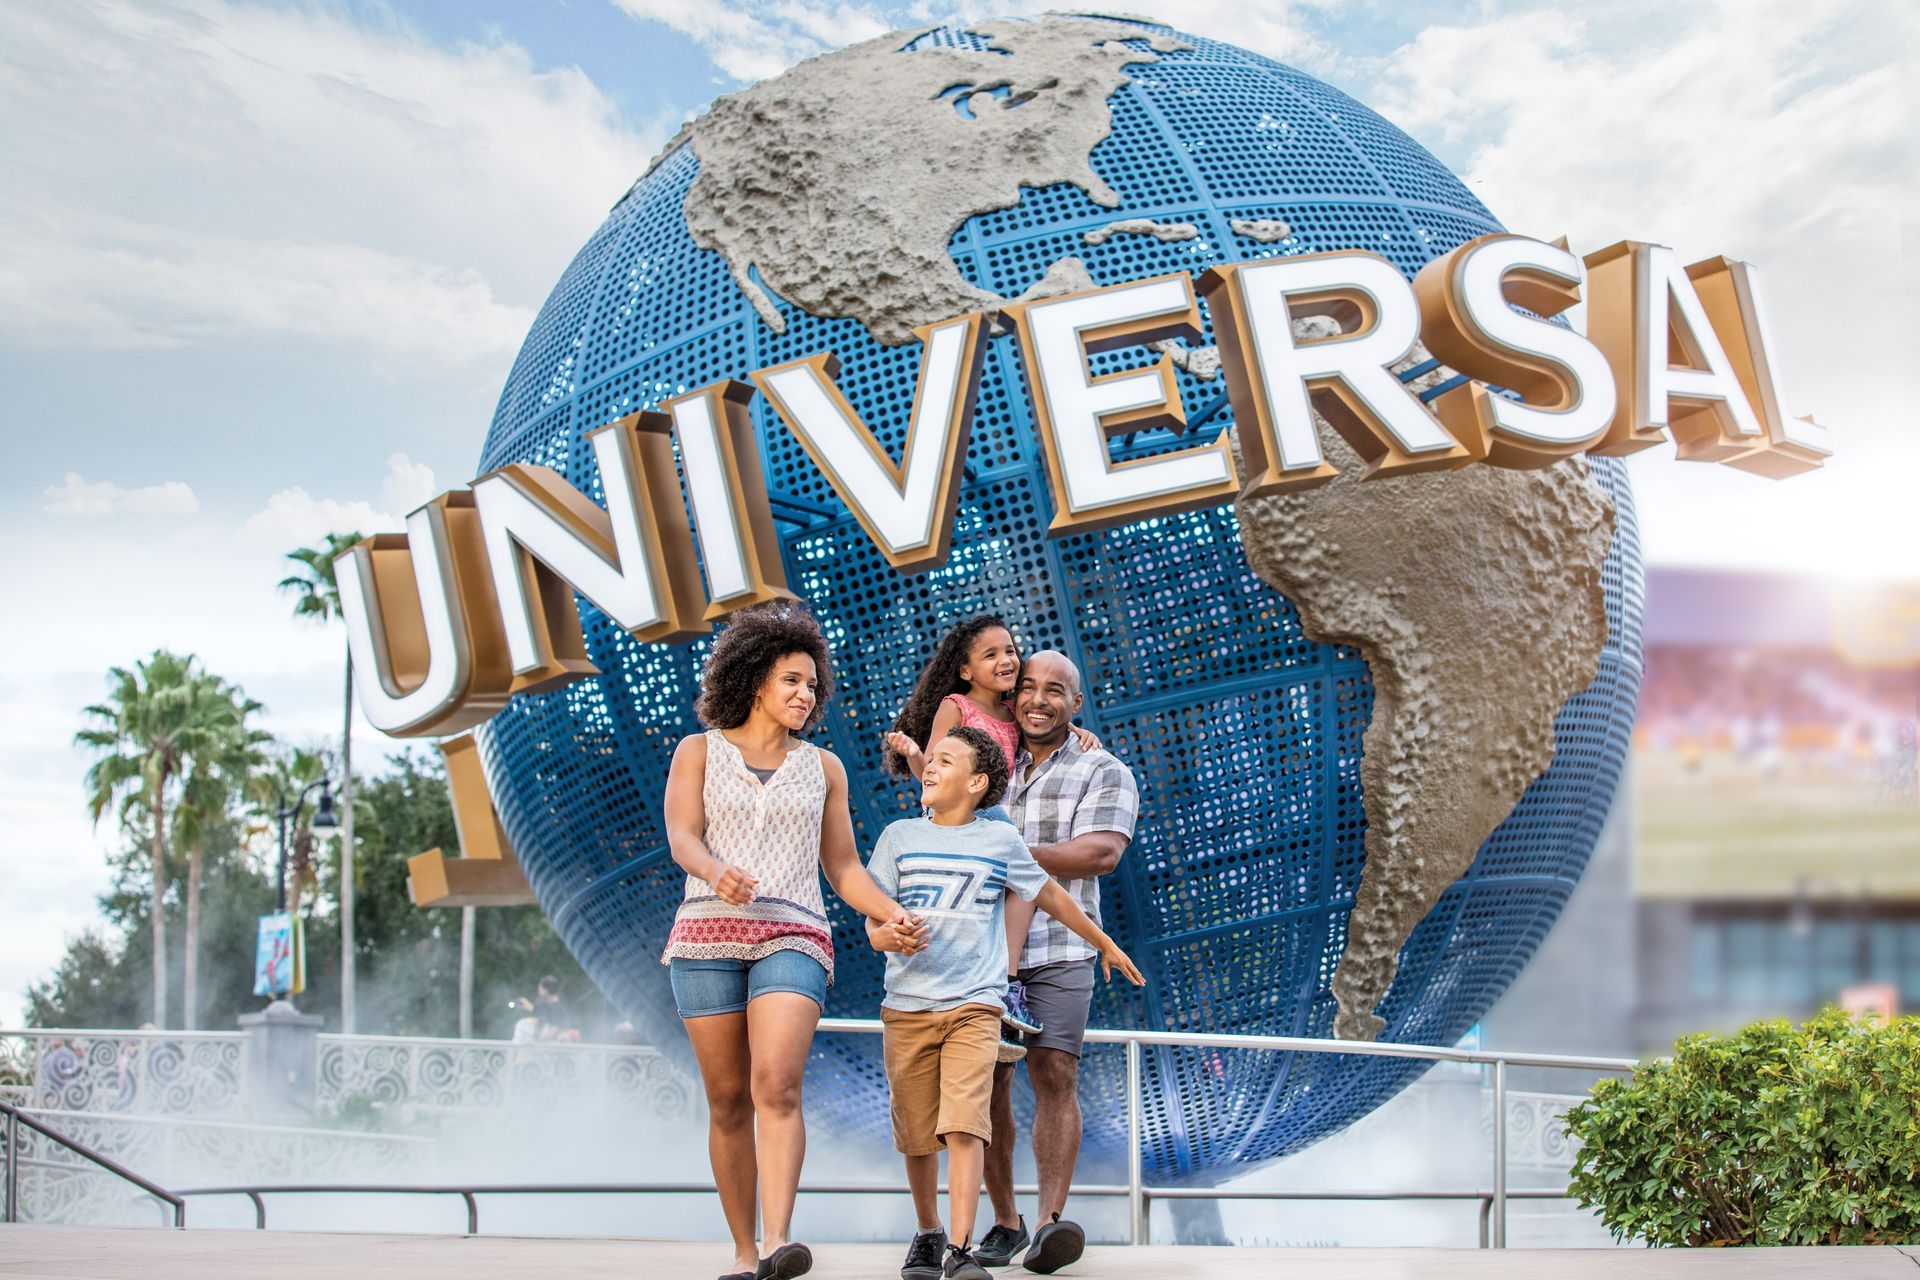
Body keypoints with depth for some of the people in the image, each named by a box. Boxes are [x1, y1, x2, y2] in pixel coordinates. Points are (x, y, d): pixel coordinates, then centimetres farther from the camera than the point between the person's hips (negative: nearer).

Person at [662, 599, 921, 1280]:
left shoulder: (822, 768, 18)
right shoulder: (699, 752, 12)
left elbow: (842, 866, 20)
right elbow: (681, 837, -3)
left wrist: (893, 915, 2)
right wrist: (715, 872, -26)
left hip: (792, 940, 0)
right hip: (708, 936, 0)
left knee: (776, 1085, -21)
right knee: (729, 1099, 0)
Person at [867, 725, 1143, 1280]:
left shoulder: (1001, 840, 7)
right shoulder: (900, 837, 8)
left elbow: (1049, 895, 22)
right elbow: (872, 923, 5)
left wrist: (1104, 944, 32)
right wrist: (889, 936, -19)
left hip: (974, 1005, -2)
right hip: (907, 1005, 2)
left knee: (964, 1125, -17)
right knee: (917, 1134, 6)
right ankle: (927, 1234, 26)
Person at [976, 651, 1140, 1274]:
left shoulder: (1104, 773, 5)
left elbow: (1101, 852, -10)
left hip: (1057, 951, -3)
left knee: (1055, 1075, -13)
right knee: (987, 1081, 1)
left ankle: (1050, 1224, -18)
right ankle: (1004, 1223, 10)